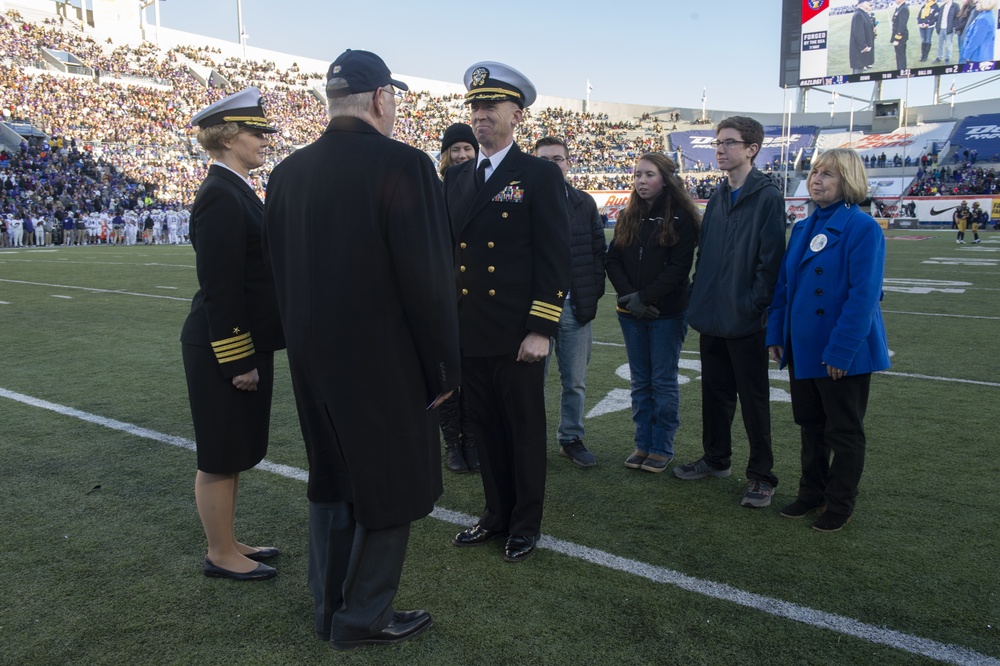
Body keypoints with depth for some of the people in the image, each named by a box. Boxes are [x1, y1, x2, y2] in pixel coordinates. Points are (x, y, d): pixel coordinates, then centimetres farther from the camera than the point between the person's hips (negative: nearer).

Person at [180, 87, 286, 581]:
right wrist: (236, 360, -20)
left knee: (235, 453, 18)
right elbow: (219, 288, -21)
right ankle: (221, 556, 20)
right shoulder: (220, 197, -17)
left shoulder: (236, 190, 13)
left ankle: (227, 542, 33)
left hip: (249, 342, 10)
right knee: (221, 457, 4)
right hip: (225, 349, -10)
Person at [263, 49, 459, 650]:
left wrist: (306, 340, 18)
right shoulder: (403, 165, -16)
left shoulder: (287, 172, 3)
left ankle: (330, 608, 35)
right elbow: (428, 277, -19)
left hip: (313, 358, 7)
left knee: (333, 482, 20)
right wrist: (443, 368, -9)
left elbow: (279, 270, 8)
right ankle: (365, 617, 25)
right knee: (389, 489, 11)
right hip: (385, 363, -7)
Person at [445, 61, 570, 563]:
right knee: (486, 431, 15)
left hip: (517, 337, -5)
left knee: (525, 432, 8)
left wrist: (541, 330, -14)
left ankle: (525, 524, 24)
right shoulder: (456, 178, 12)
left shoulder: (540, 176, -4)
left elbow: (555, 258, -9)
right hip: (467, 334, 5)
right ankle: (497, 515, 31)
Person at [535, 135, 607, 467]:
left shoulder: (585, 203, 8)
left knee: (575, 382, 11)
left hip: (577, 307, 3)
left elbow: (599, 250, 10)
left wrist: (594, 292, 0)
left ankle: (571, 438, 26)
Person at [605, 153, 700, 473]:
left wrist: (644, 296, -18)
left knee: (663, 381, 4)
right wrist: (628, 296, -11)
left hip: (667, 313, -5)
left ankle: (662, 448, 14)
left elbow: (679, 266, -14)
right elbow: (613, 260, 4)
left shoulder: (681, 218, -6)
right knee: (640, 382, 11)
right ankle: (643, 444, 21)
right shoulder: (627, 218, 9)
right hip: (631, 314, 5)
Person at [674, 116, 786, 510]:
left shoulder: (767, 197, -8)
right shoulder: (717, 198, 13)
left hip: (746, 321, -7)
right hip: (712, 316, 7)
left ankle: (761, 475, 15)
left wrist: (755, 307, -17)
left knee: (753, 399, 3)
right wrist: (697, 300, 9)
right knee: (714, 392, 16)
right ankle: (716, 459, 31)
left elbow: (770, 259, -13)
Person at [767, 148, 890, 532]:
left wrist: (841, 350, -22)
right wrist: (775, 334, 7)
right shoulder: (803, 229, 8)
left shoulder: (863, 228, -15)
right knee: (810, 425, 17)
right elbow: (783, 285, 12)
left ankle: (840, 506, 23)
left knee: (844, 432, 8)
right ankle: (811, 493, 33)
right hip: (804, 349, 7)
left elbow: (863, 295, -20)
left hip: (844, 354, -7)